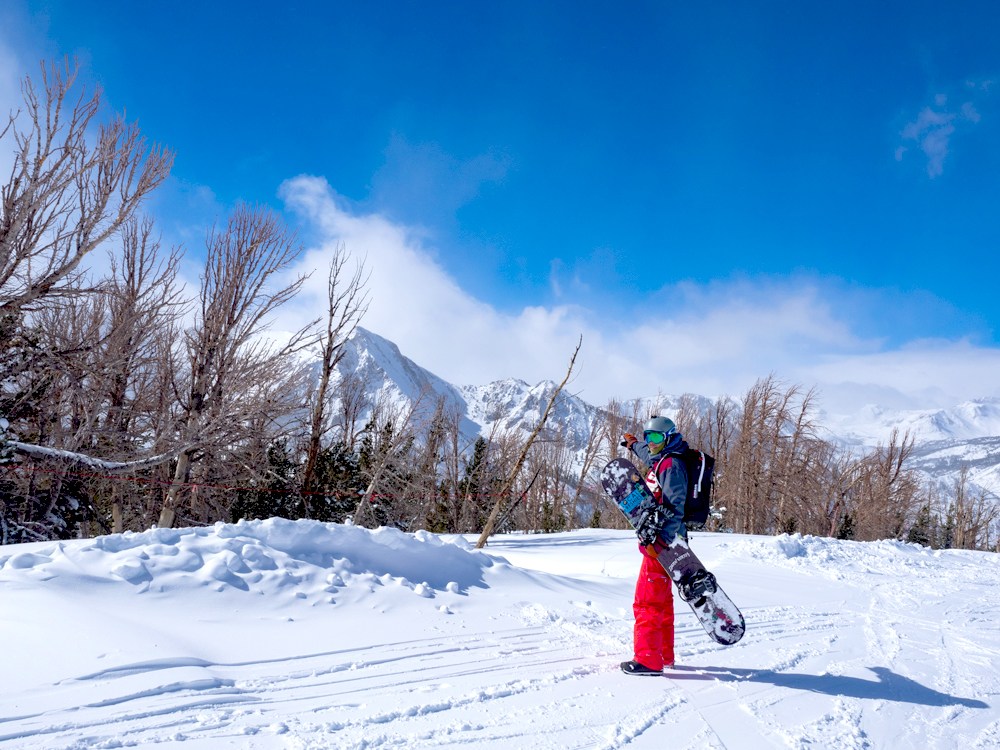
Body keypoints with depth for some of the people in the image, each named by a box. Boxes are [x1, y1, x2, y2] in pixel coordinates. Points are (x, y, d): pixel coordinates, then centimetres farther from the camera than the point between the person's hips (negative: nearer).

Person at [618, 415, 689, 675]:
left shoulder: (672, 465, -14)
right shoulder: (660, 462, 16)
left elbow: (675, 507, -23)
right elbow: (649, 455, 43)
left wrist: (661, 539, -30)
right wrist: (633, 443, 60)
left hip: (662, 541, -11)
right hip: (658, 539, 11)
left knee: (647, 600, -10)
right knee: (662, 600, 18)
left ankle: (648, 659, -6)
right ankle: (664, 654, 28)